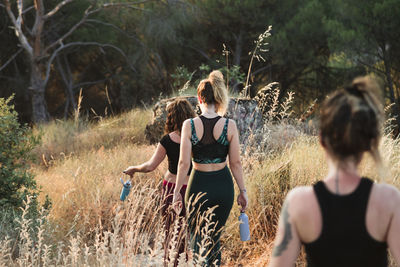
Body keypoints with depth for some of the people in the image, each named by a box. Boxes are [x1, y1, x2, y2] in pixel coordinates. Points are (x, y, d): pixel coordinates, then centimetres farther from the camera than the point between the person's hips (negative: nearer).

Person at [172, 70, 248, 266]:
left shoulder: (189, 125, -10)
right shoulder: (229, 126, -7)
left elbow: (184, 163, -9)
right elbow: (235, 163, -3)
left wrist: (177, 191, 0)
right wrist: (242, 191, 6)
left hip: (199, 184, -2)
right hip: (223, 184, 2)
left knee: (197, 237, 11)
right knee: (215, 238, 17)